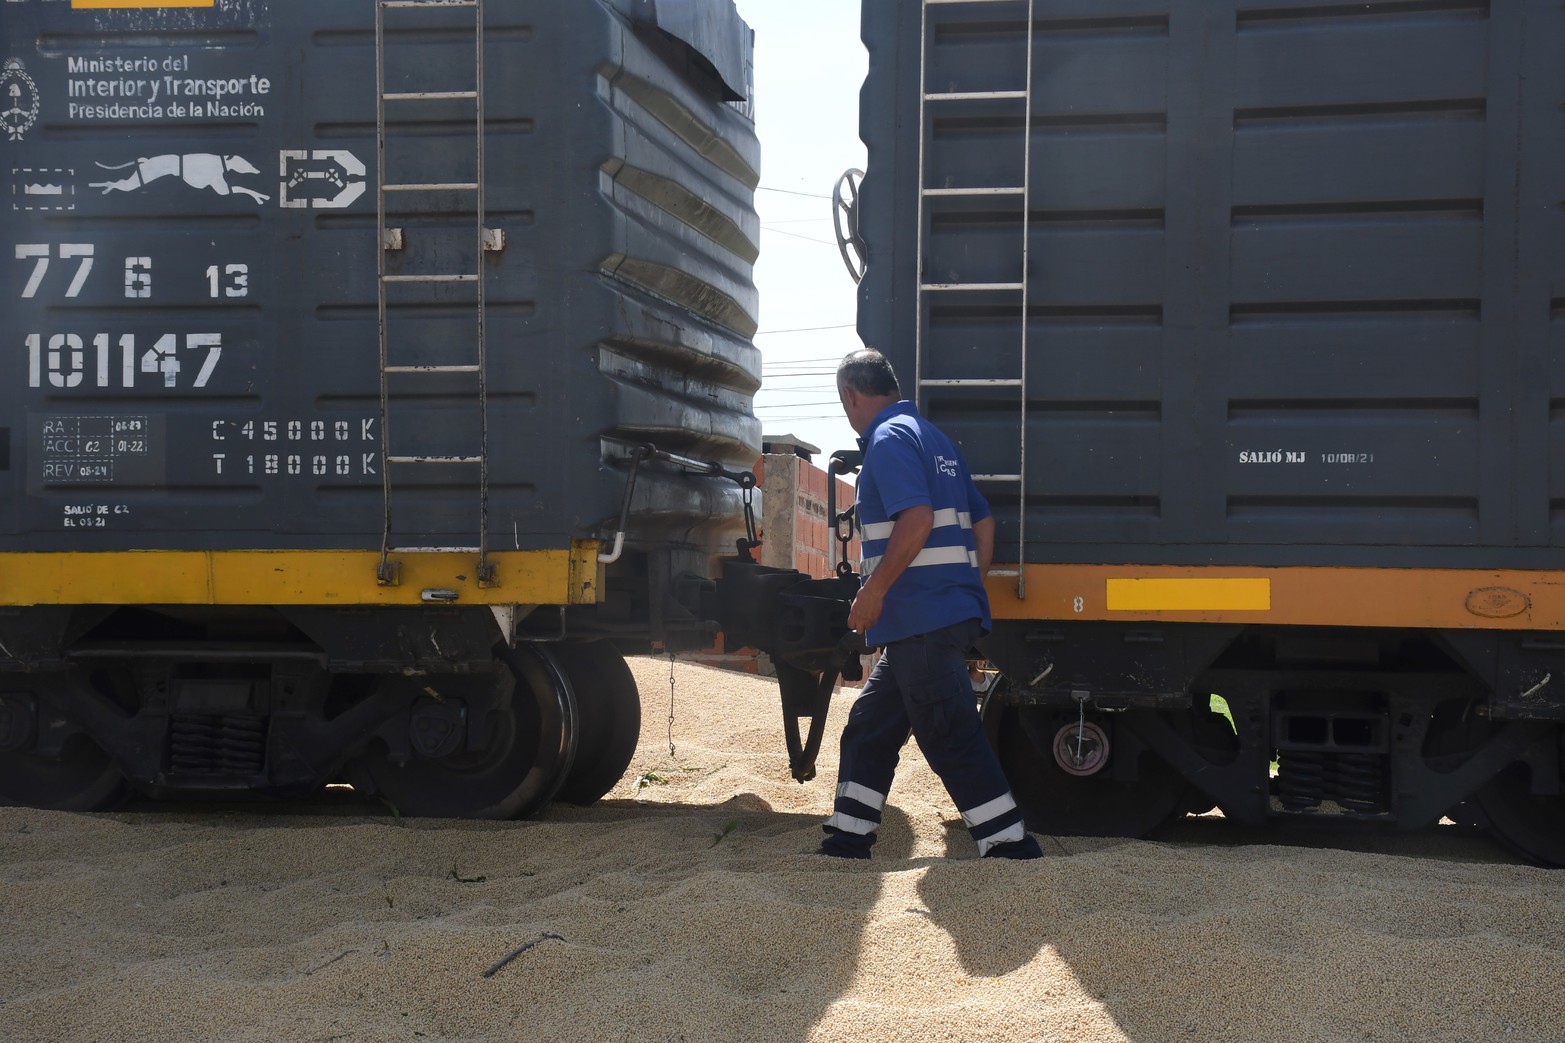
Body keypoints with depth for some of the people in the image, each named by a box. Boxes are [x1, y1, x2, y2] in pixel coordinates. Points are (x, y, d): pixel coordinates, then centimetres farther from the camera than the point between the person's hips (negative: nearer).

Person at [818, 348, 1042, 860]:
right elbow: (984, 524, 20)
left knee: (951, 739, -7)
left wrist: (873, 592, -18)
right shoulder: (932, 437, 20)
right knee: (869, 728, 15)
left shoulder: (889, 439, -10)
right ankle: (846, 843, 20)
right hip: (936, 618, 10)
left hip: (922, 618, -10)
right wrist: (970, 590, 23)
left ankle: (1012, 849, -4)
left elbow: (917, 519, -24)